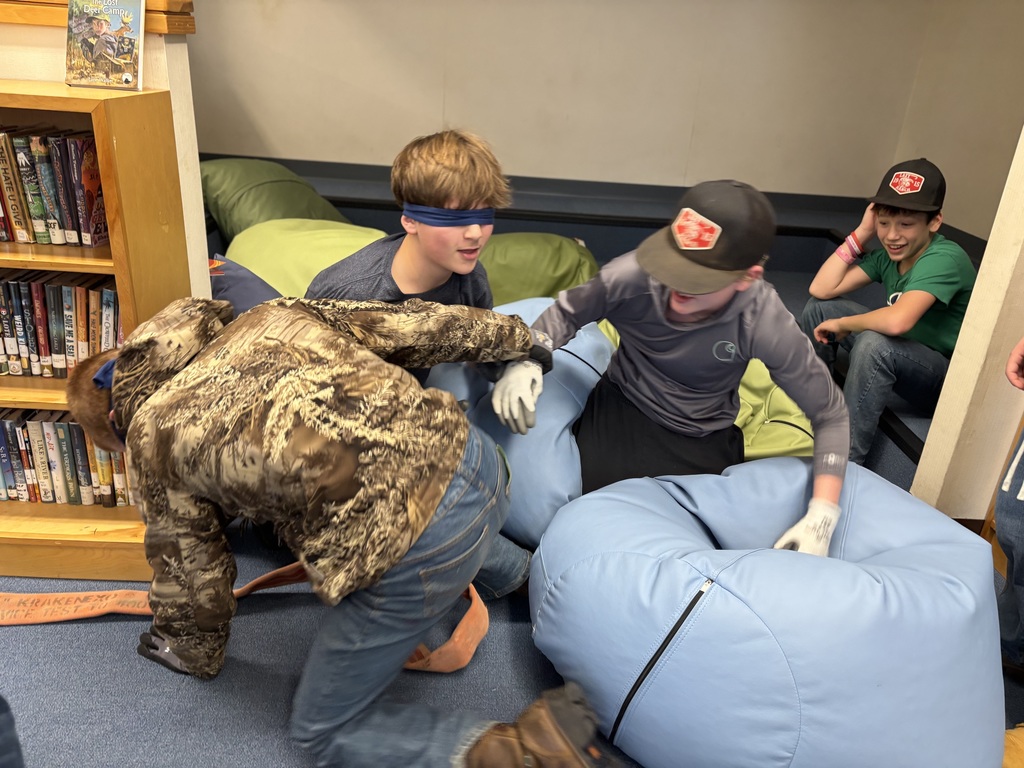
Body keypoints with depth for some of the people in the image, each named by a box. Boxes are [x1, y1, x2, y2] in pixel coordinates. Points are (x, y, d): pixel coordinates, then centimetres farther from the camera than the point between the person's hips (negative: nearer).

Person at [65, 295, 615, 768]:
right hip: (476, 457, 8)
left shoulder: (152, 438, 7)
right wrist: (515, 338, 30)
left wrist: (194, 653, 39)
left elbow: (188, 569, 17)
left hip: (417, 552, -7)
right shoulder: (269, 316, 18)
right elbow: (399, 326, 18)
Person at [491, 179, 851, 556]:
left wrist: (822, 517, -22)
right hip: (619, 410, 0)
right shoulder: (633, 275, -29)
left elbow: (830, 415, -12)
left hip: (699, 443, 0)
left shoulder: (765, 324, -28)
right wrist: (526, 359, -26)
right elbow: (566, 313, -6)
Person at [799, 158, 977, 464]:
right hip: (898, 360, 7)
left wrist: (842, 324, -23)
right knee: (818, 306, -2)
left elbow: (897, 321, -41)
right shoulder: (888, 254, -4)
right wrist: (862, 232, -12)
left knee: (875, 343, -37)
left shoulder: (944, 258, -26)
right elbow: (821, 289, -10)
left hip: (947, 379, -7)